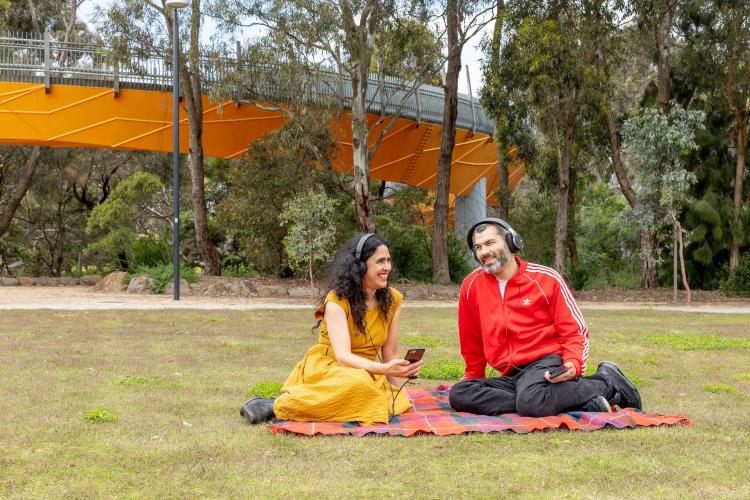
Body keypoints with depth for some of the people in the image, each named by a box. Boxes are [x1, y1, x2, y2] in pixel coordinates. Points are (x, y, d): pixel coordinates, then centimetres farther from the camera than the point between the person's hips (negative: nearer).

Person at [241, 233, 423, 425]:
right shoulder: (337, 301, -14)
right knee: (357, 382, -40)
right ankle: (278, 405, -26)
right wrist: (385, 369, -40)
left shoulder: (393, 300, 1)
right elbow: (342, 356, -25)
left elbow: (390, 353, 5)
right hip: (326, 368, -6)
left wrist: (398, 395, -7)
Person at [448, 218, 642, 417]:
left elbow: (576, 331, 1)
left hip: (547, 362, -5)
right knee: (458, 395, -22)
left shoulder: (546, 279, 0)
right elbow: (471, 341, 22)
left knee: (531, 402, -39)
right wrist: (474, 377, 30)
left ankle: (606, 382, -9)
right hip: (511, 376, 6)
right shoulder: (472, 286, 7)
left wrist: (573, 364, -18)